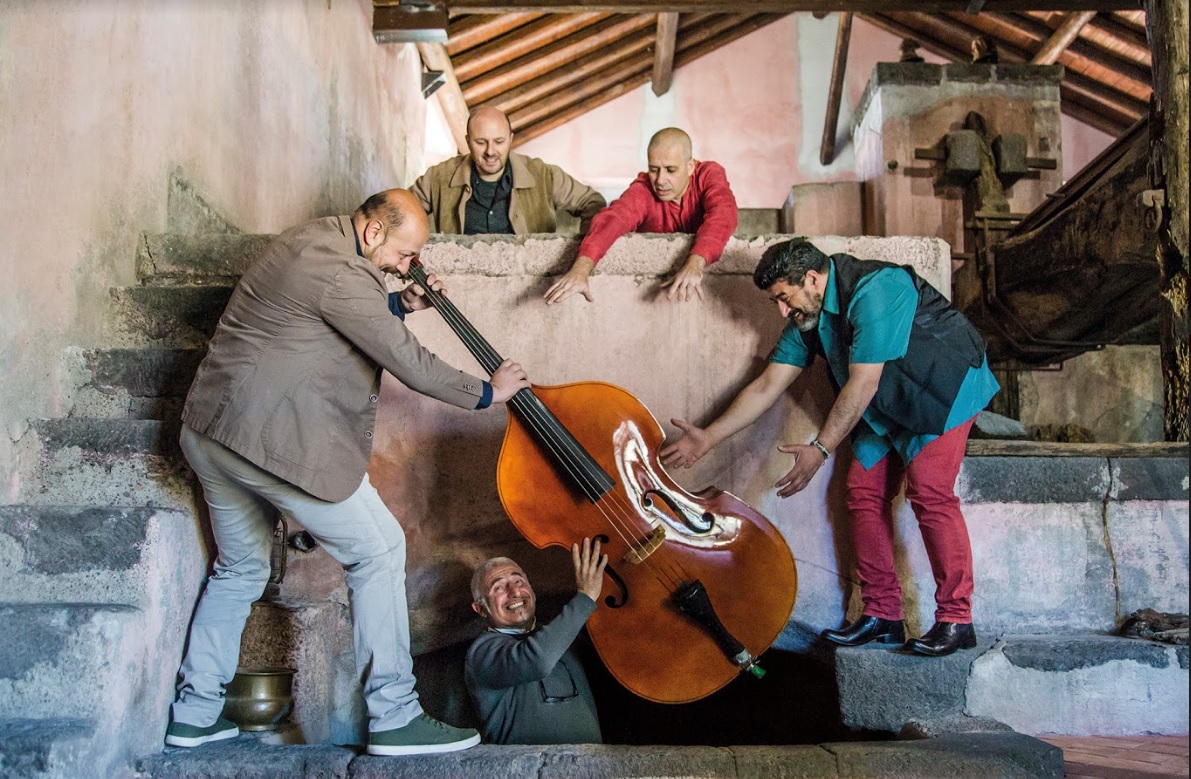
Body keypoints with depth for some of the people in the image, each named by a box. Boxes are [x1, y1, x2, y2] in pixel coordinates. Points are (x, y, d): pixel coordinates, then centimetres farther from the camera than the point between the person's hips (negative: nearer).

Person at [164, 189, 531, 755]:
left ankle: (195, 712, 33)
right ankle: (393, 716, 3)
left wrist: (399, 305, 19)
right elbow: (408, 363, -16)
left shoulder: (312, 240, 13)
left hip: (209, 431, 11)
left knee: (240, 567, 24)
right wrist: (487, 392, -4)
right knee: (378, 549, -2)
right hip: (275, 440, -11)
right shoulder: (341, 273, -18)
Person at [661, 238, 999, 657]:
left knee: (929, 491, -20)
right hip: (888, 406, 8)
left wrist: (819, 450, -32)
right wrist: (707, 438, -7)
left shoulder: (872, 291, -29)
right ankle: (882, 616, 6)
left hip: (942, 390, -8)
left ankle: (955, 620, -12)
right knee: (864, 492, 0)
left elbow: (861, 384, -31)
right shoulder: (805, 319, -3)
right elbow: (765, 387, -2)